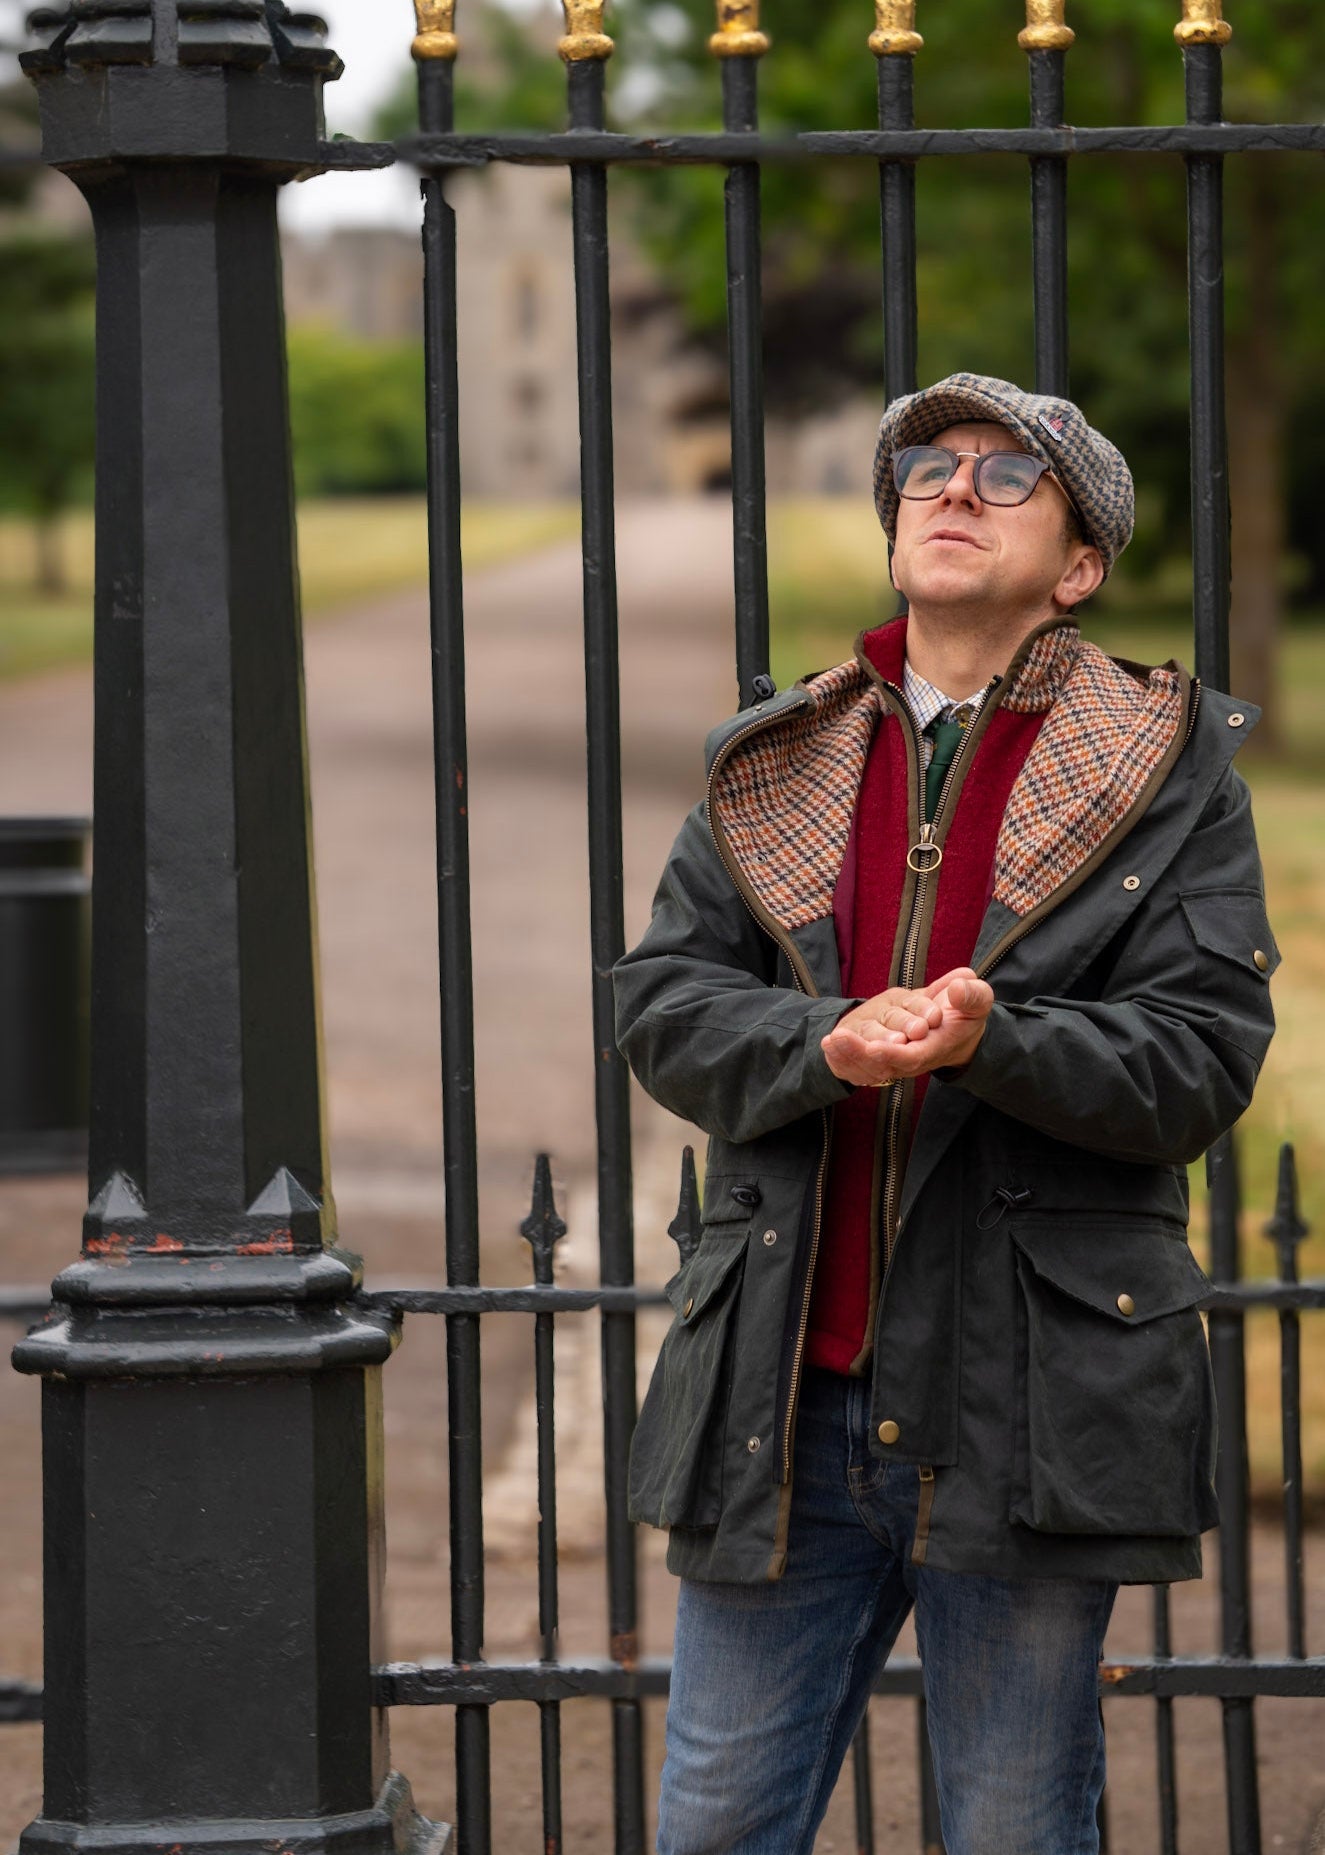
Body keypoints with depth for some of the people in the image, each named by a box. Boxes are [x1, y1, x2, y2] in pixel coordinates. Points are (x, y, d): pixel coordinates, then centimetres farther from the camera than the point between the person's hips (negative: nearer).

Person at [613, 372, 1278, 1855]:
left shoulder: (1167, 771, 3)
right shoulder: (772, 768, 13)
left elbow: (1201, 1059, -5)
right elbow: (660, 1005, 6)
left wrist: (994, 1043, -22)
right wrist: (825, 1047, -15)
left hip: (1027, 1403, -3)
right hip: (785, 1394, 3)